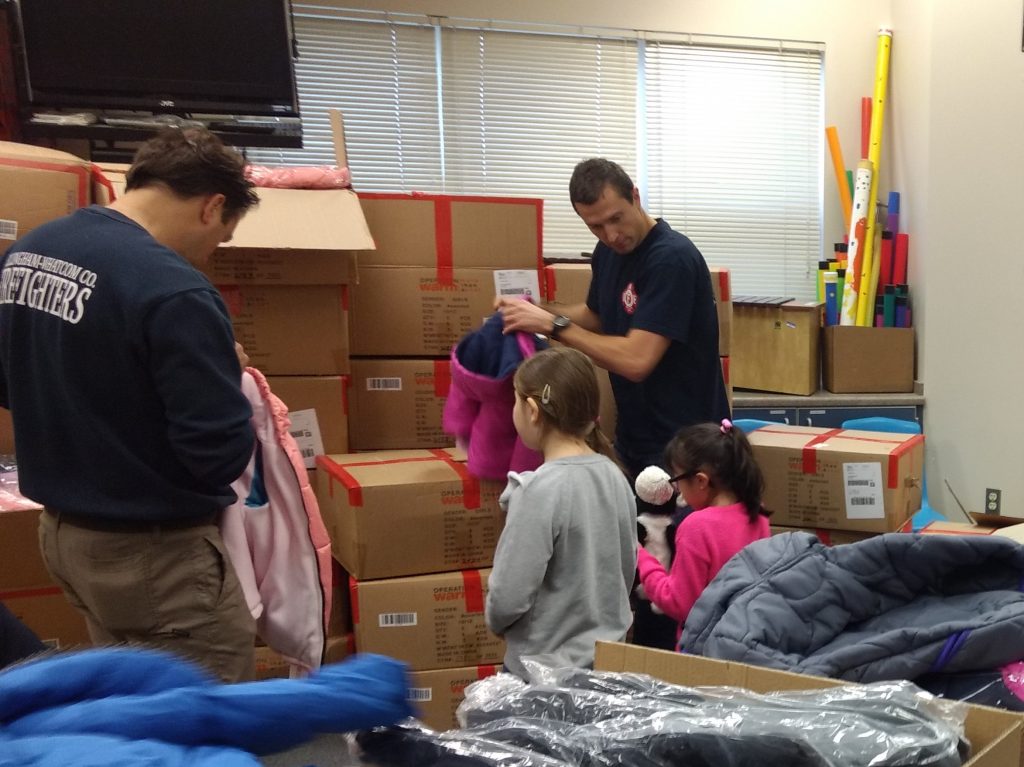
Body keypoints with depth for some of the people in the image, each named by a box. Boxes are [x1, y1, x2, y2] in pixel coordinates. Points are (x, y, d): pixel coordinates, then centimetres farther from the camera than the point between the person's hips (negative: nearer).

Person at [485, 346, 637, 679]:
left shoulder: (540, 491, -22)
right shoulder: (614, 476, -1)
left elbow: (507, 597, -20)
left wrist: (495, 620, 1)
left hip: (545, 669, -7)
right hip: (609, 659, 7)